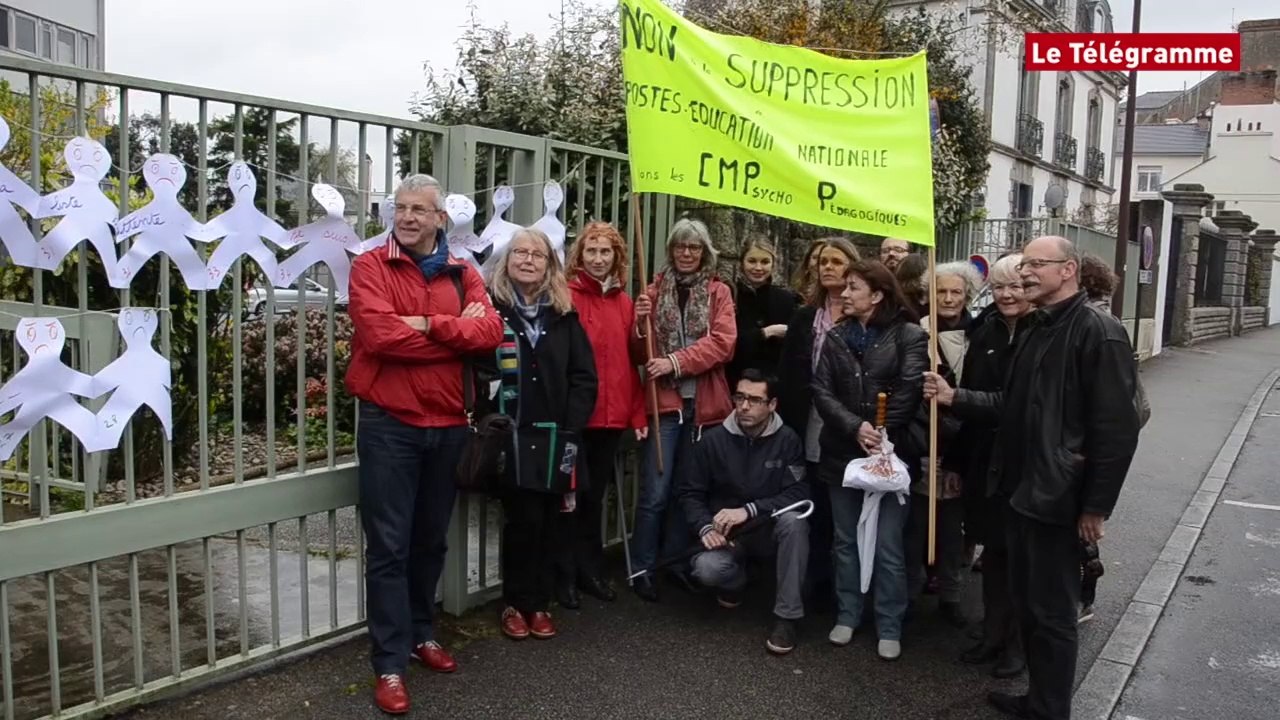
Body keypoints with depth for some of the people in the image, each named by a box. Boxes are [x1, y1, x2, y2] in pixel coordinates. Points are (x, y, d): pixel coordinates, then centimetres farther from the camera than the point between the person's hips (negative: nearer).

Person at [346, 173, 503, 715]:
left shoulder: (463, 275, 8)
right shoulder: (370, 267, -4)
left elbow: (490, 332, -8)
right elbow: (379, 334, -21)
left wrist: (429, 324, -19)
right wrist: (458, 331, -13)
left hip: (448, 425, 5)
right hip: (389, 424, -4)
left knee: (431, 540, 17)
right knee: (389, 547, 0)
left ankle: (422, 634, 34)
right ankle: (389, 665, 8)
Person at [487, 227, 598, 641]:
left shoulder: (564, 314, 9)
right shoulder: (491, 307, 0)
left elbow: (584, 377, 5)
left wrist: (572, 431, -4)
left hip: (554, 437, 3)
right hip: (509, 436, -3)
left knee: (548, 522, 8)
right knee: (524, 519, -4)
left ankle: (539, 603, 21)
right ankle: (516, 604, 14)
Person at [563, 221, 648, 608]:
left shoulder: (624, 302, 11)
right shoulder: (566, 296, -7)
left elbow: (629, 361, 13)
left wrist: (638, 413, 8)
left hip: (612, 415, 5)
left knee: (595, 494, 16)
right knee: (573, 493, 4)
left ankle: (590, 569, 28)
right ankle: (565, 574, 17)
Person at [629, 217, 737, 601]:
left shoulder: (718, 292, 6)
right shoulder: (656, 289, 7)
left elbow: (722, 342, -9)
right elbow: (639, 353, 7)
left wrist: (676, 361, -19)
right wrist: (641, 322, -13)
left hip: (703, 405, 1)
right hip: (665, 402, -1)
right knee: (655, 492, -5)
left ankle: (676, 561, 25)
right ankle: (641, 568, 6)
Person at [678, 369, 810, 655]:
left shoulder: (787, 439, -11)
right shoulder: (714, 439, -8)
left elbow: (798, 493, -20)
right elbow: (690, 492, -2)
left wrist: (748, 510, -30)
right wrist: (706, 527, -21)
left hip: (771, 529, 0)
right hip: (727, 535, 1)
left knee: (794, 519, -34)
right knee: (706, 568, -31)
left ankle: (786, 615, -21)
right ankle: (736, 579, 10)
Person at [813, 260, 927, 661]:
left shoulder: (909, 336, -4)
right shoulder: (836, 337, 8)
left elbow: (909, 393, -13)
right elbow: (821, 391, -1)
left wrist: (881, 437, -16)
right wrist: (856, 428, -16)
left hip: (890, 454, -4)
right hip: (842, 453, 4)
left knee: (887, 546, 2)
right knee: (845, 541, 14)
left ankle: (889, 627, 17)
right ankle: (847, 615, 28)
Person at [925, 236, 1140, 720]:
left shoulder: (1099, 332, -15)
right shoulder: (1036, 330, 13)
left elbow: (1116, 427, -18)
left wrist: (1096, 507, -17)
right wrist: (955, 398, 3)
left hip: (1057, 497, -9)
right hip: (1020, 488, 9)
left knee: (1052, 612, 4)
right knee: (1026, 601, 18)